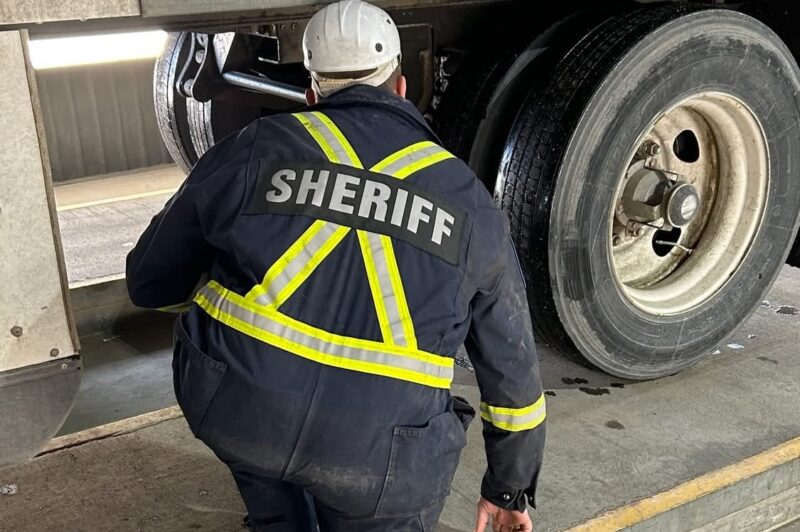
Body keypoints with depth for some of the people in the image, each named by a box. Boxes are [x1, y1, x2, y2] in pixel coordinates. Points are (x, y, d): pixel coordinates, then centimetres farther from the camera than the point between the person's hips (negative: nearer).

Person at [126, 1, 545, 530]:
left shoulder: (256, 148, 8)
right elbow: (511, 362, 19)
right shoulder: (469, 201, 12)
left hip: (232, 406, 1)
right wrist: (511, 488, 31)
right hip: (380, 454, 0)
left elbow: (151, 281, 17)